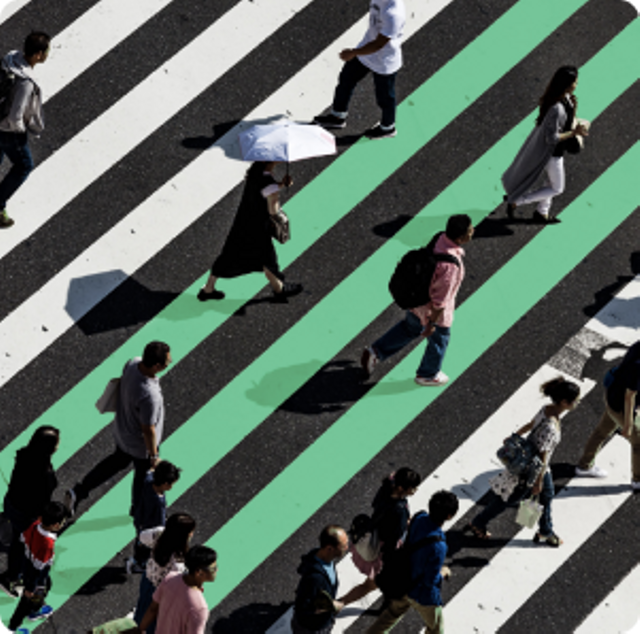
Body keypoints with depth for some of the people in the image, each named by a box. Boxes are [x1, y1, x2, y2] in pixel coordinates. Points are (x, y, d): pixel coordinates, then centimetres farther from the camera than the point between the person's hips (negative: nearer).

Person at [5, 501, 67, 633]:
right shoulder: (47, 544, -43)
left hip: (26, 562, 7)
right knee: (28, 601, 17)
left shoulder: (36, 525, -23)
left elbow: (23, 538, -2)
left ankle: (35, 611, 61)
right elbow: (38, 567, -32)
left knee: (46, 584, 35)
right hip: (35, 576, -7)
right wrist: (30, 588, -19)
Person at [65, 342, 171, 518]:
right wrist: (154, 456, -13)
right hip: (140, 444, -7)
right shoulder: (149, 396, -44)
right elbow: (148, 430, -29)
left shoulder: (133, 363, -22)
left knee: (118, 460, 33)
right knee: (144, 474, 23)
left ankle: (78, 492, 36)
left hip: (122, 429, 7)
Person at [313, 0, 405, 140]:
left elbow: (379, 44, -32)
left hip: (385, 64, -8)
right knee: (346, 79, 23)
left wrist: (353, 53, -25)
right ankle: (338, 116, 46)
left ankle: (387, 128, 45)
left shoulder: (394, 13, -40)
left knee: (384, 97, 17)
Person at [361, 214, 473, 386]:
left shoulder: (441, 238, -17)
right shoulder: (450, 265, -42)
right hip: (432, 309, -7)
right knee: (439, 340, 24)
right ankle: (427, 375, 50)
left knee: (410, 327, 34)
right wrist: (431, 324, -17)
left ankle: (376, 351, 40)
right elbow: (440, 298, -31)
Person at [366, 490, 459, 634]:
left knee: (394, 611, 33)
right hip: (423, 594, -6)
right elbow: (431, 581, -29)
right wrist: (444, 572, -8)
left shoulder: (419, 518, -18)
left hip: (405, 581, 6)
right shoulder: (437, 547, -40)